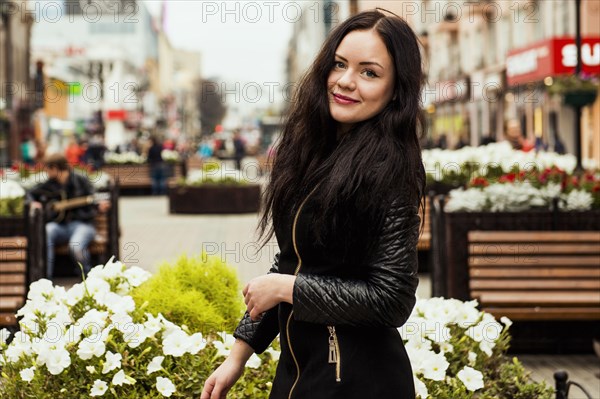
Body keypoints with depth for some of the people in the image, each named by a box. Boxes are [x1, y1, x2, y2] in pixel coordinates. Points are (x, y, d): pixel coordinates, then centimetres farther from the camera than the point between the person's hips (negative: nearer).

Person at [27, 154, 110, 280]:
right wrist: (33, 203, 3)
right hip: (60, 226, 4)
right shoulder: (50, 184, 12)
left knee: (76, 246, -35)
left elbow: (91, 202, -4)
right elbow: (31, 193, 25)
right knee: (45, 232, -32)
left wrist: (99, 206, -25)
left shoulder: (81, 181, 0)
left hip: (81, 224, -4)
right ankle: (46, 277, -31)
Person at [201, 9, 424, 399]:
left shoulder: (387, 169, -17)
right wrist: (238, 355, 11)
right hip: (295, 367, 7)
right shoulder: (312, 153, 4)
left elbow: (392, 299, -20)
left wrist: (285, 289, -14)